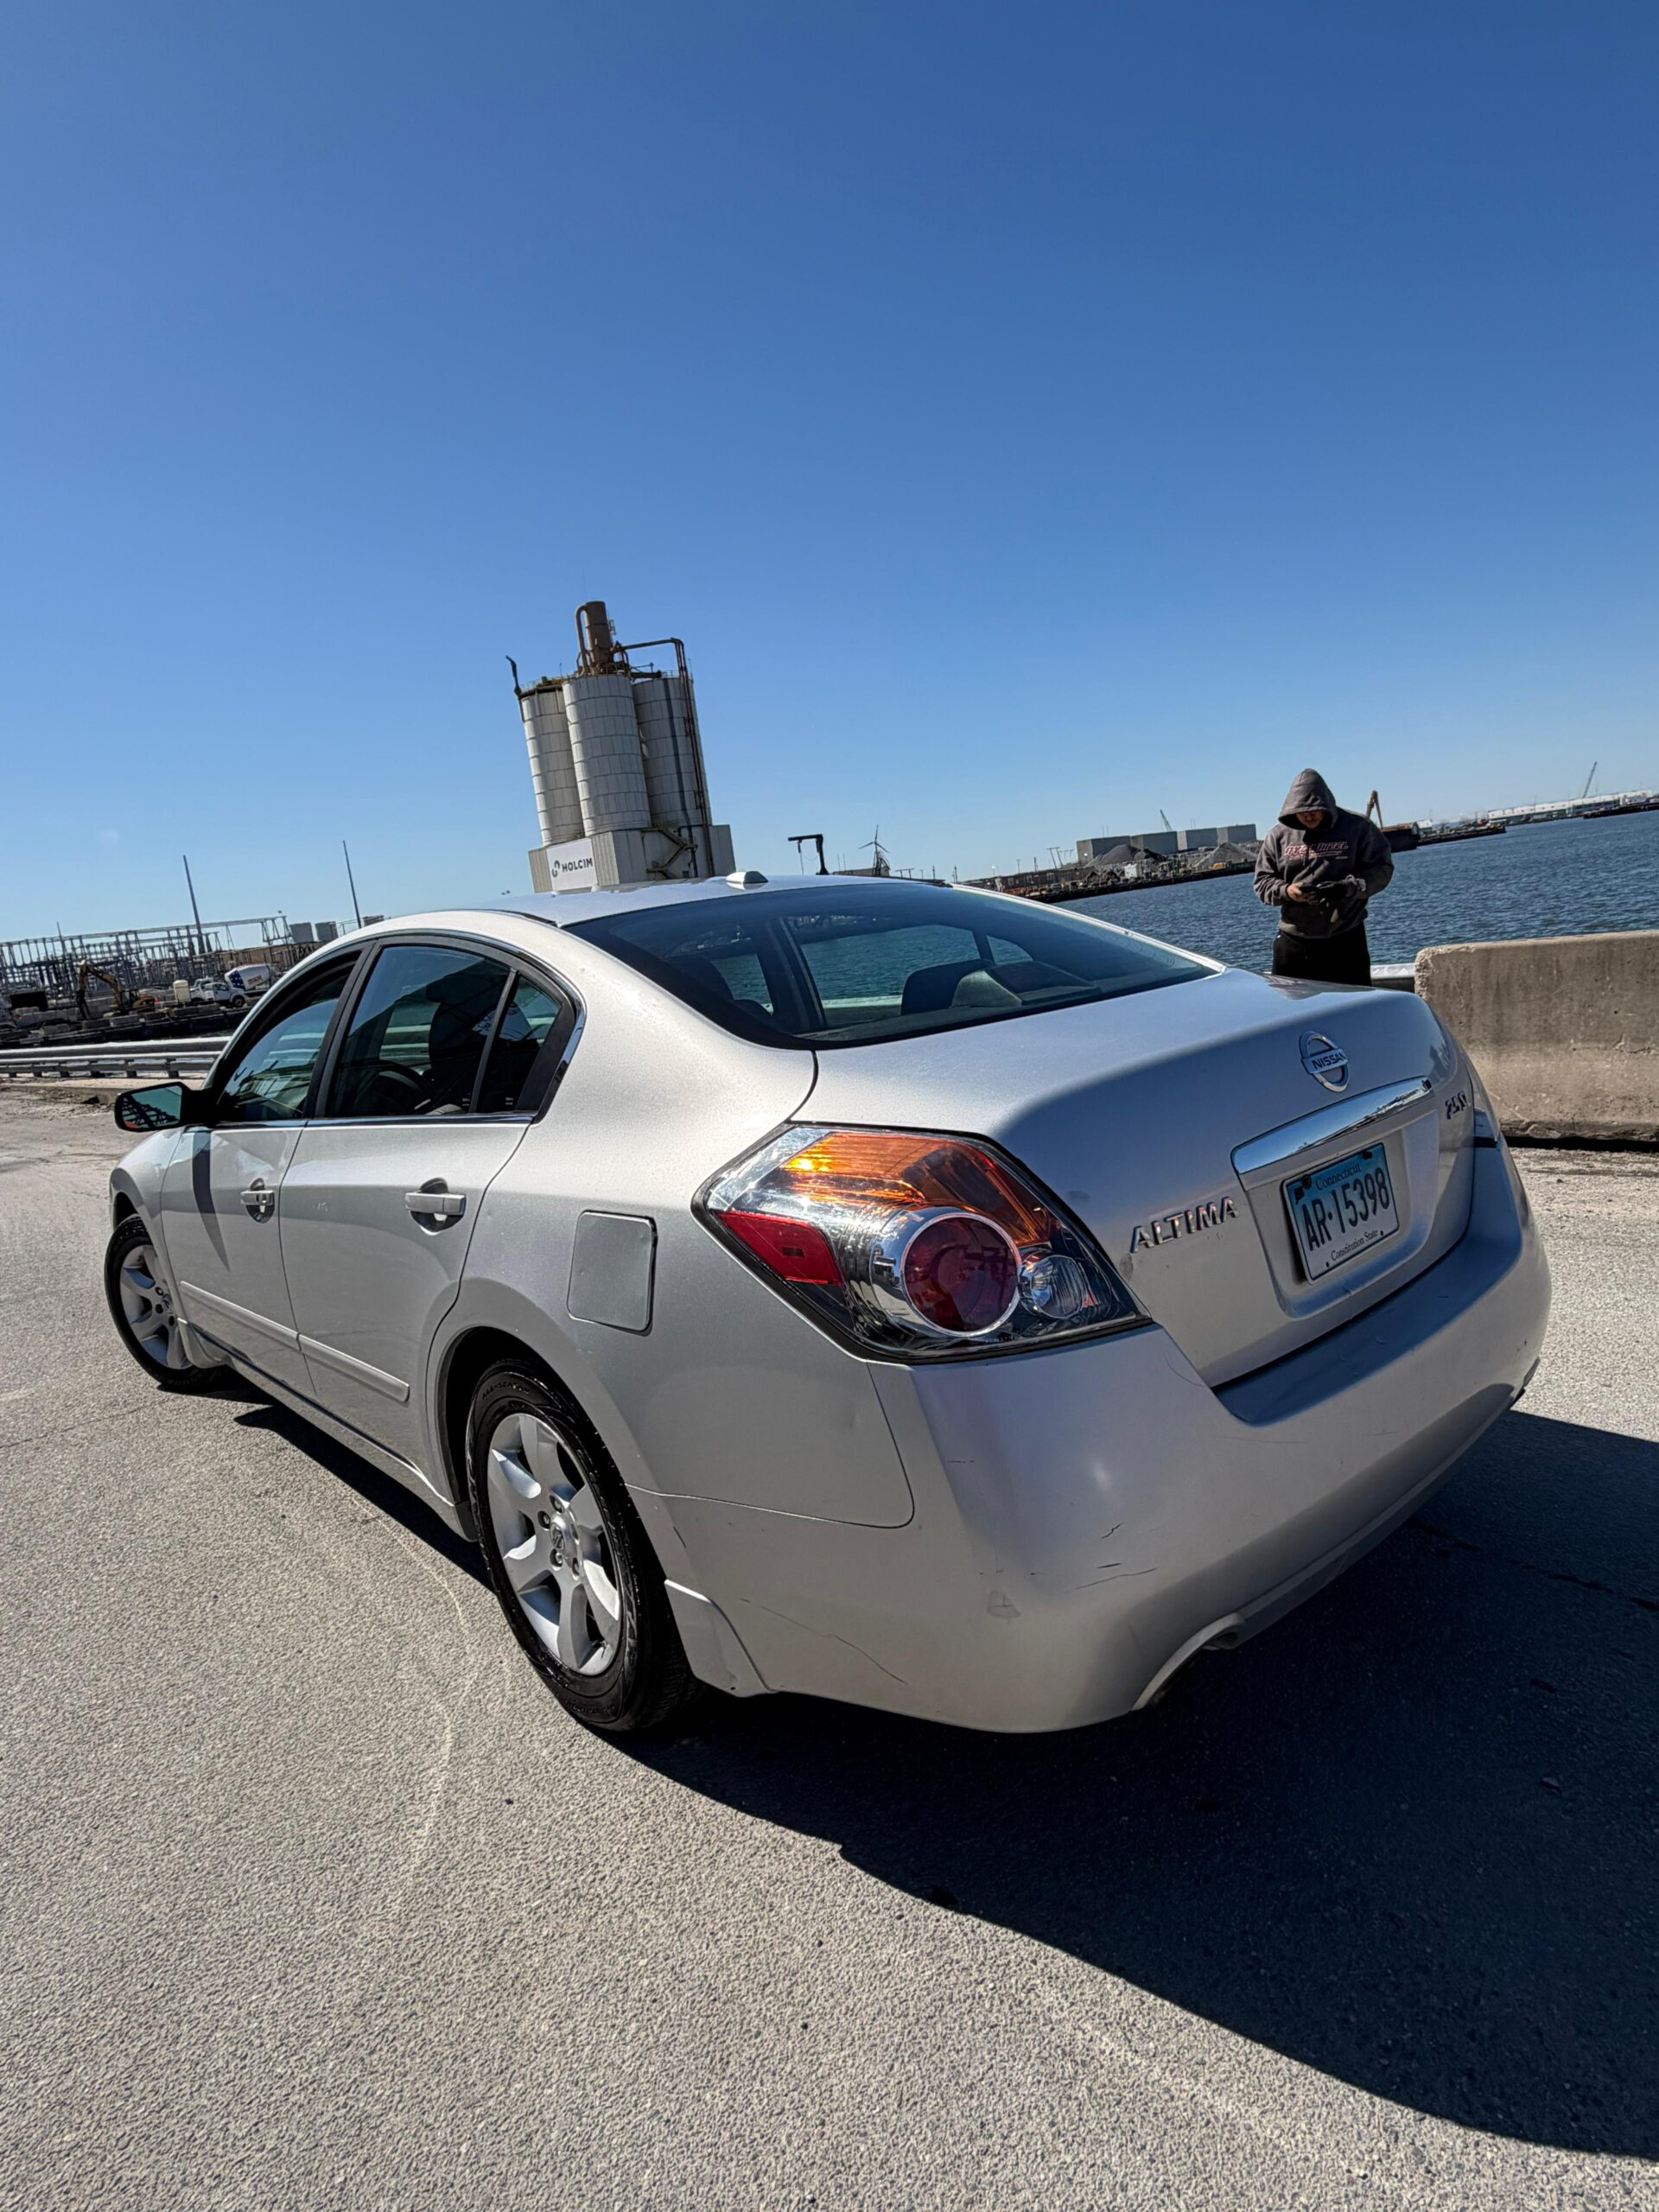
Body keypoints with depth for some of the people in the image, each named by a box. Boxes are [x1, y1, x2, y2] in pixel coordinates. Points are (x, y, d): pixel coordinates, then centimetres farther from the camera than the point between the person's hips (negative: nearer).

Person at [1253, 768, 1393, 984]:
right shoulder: (1278, 835, 4)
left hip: (1346, 941, -1)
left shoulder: (1357, 828, -1)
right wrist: (1285, 891, -15)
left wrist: (1349, 887, -19)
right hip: (1293, 942, 1)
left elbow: (1382, 868, -2)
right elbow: (1262, 881, 6)